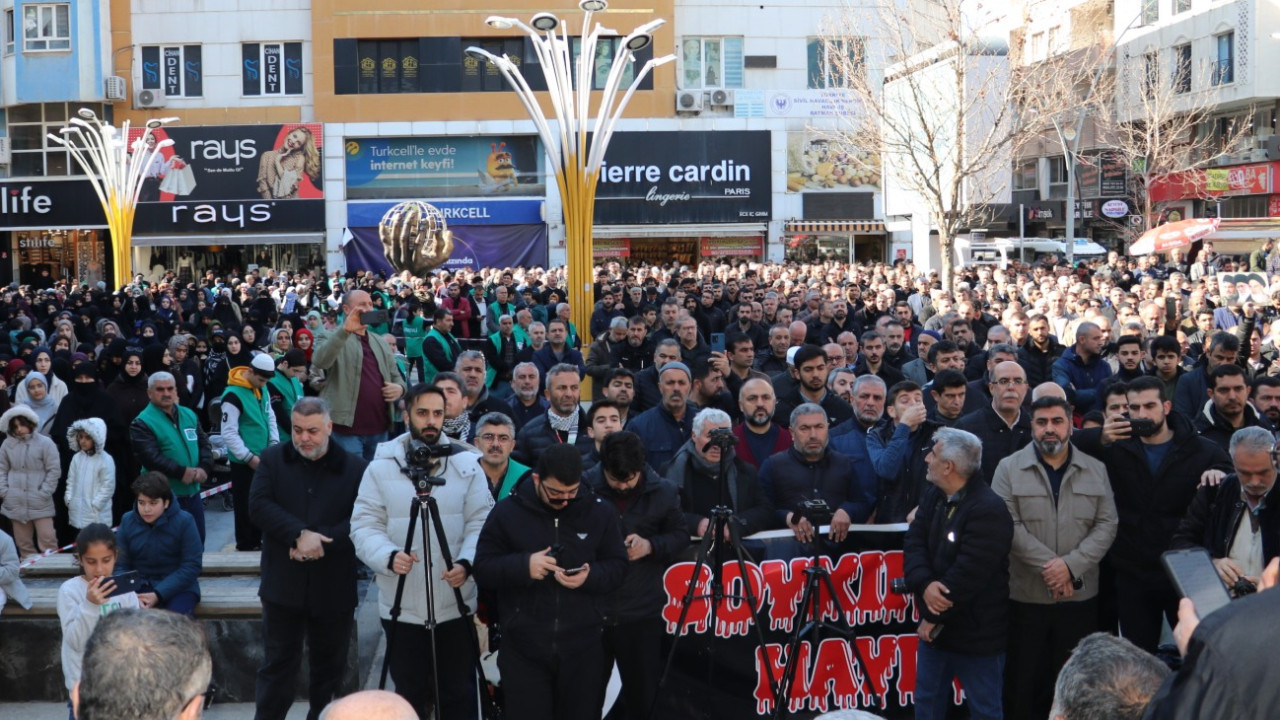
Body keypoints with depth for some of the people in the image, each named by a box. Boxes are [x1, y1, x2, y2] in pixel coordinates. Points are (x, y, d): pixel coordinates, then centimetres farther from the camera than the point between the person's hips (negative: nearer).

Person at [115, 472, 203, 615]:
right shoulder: (128, 521, 1)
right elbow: (121, 565, 1)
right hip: (139, 586, 3)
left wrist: (158, 595, -20)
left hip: (178, 587, -3)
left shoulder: (184, 521, -9)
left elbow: (192, 566, -11)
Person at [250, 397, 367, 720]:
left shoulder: (356, 468, -2)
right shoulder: (273, 459, 3)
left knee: (330, 666, 13)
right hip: (284, 584, 0)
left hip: (335, 588, 0)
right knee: (277, 664, 6)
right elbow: (258, 506, -9)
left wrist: (320, 540, -20)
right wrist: (300, 534, -22)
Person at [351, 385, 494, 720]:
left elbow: (481, 522, -2)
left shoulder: (467, 463, 0)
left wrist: (467, 562, -19)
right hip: (401, 605, 0)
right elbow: (364, 525, -4)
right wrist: (389, 556, -22)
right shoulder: (381, 467, -1)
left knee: (458, 692, 10)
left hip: (455, 604, 0)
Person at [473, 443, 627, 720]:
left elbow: (618, 567, 5)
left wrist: (591, 576, -17)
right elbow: (483, 569, -2)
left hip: (583, 648, 2)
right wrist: (523, 565, -20)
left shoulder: (600, 512, 3)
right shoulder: (507, 512, -2)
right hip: (523, 648, -2)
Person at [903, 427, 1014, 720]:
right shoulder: (934, 495, 4)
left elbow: (967, 574, -26)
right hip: (935, 624, 8)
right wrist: (925, 584, -21)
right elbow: (914, 543, -2)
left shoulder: (989, 511, -23)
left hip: (976, 632, -8)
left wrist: (934, 618, -17)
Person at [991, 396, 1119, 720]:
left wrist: (1071, 565, -13)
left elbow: (1106, 525, 0)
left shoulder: (1096, 470, 7)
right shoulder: (1009, 468, -2)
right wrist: (1048, 565, -17)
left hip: (1080, 595, 2)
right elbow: (1008, 526, -10)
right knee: (1024, 679, 5)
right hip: (1026, 595, -2)